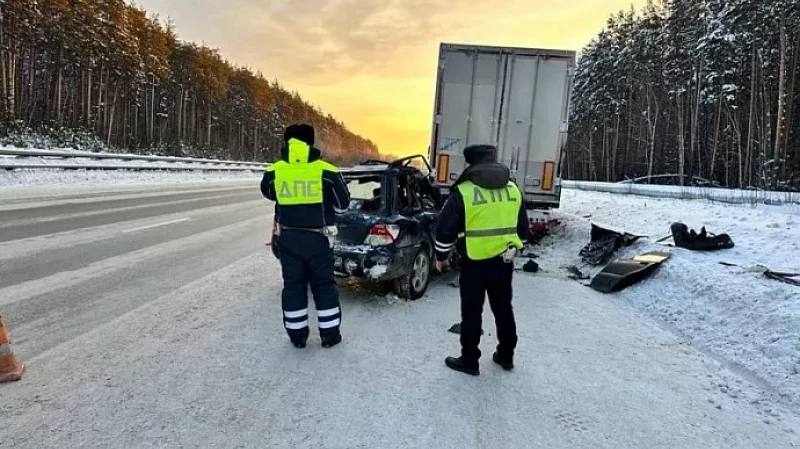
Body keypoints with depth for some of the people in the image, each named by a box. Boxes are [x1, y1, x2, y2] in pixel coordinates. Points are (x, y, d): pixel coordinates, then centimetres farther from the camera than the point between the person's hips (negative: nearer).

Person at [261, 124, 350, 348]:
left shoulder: (274, 171, -4)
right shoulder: (326, 171, -11)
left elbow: (268, 193, 18)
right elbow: (343, 204, 0)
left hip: (288, 237, 2)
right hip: (318, 238, -1)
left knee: (293, 285, 13)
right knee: (324, 286, 11)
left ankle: (297, 335, 22)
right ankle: (330, 334, 19)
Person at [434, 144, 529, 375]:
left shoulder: (464, 191, -12)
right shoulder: (513, 190, 6)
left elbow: (446, 229, -10)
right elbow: (522, 227, 14)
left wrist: (441, 256, 4)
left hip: (474, 263, -5)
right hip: (504, 261, 6)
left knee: (471, 313, 8)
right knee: (504, 309, 19)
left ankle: (469, 361, 19)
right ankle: (506, 356, 33)